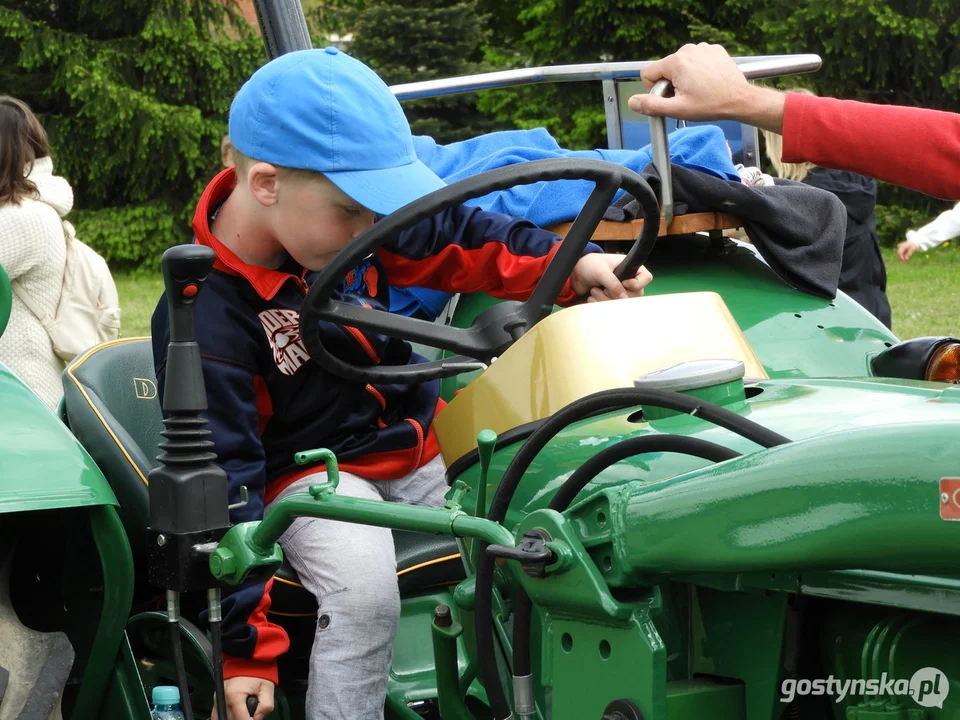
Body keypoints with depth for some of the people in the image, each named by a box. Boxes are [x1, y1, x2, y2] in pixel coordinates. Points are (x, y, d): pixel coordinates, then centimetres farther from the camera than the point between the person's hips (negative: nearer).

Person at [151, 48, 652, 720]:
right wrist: (246, 649, -22)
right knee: (365, 597, -35)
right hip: (310, 475, -7)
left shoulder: (339, 214, -7)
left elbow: (456, 241, 8)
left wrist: (573, 265, -9)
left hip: (420, 440, 7)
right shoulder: (205, 319, -24)